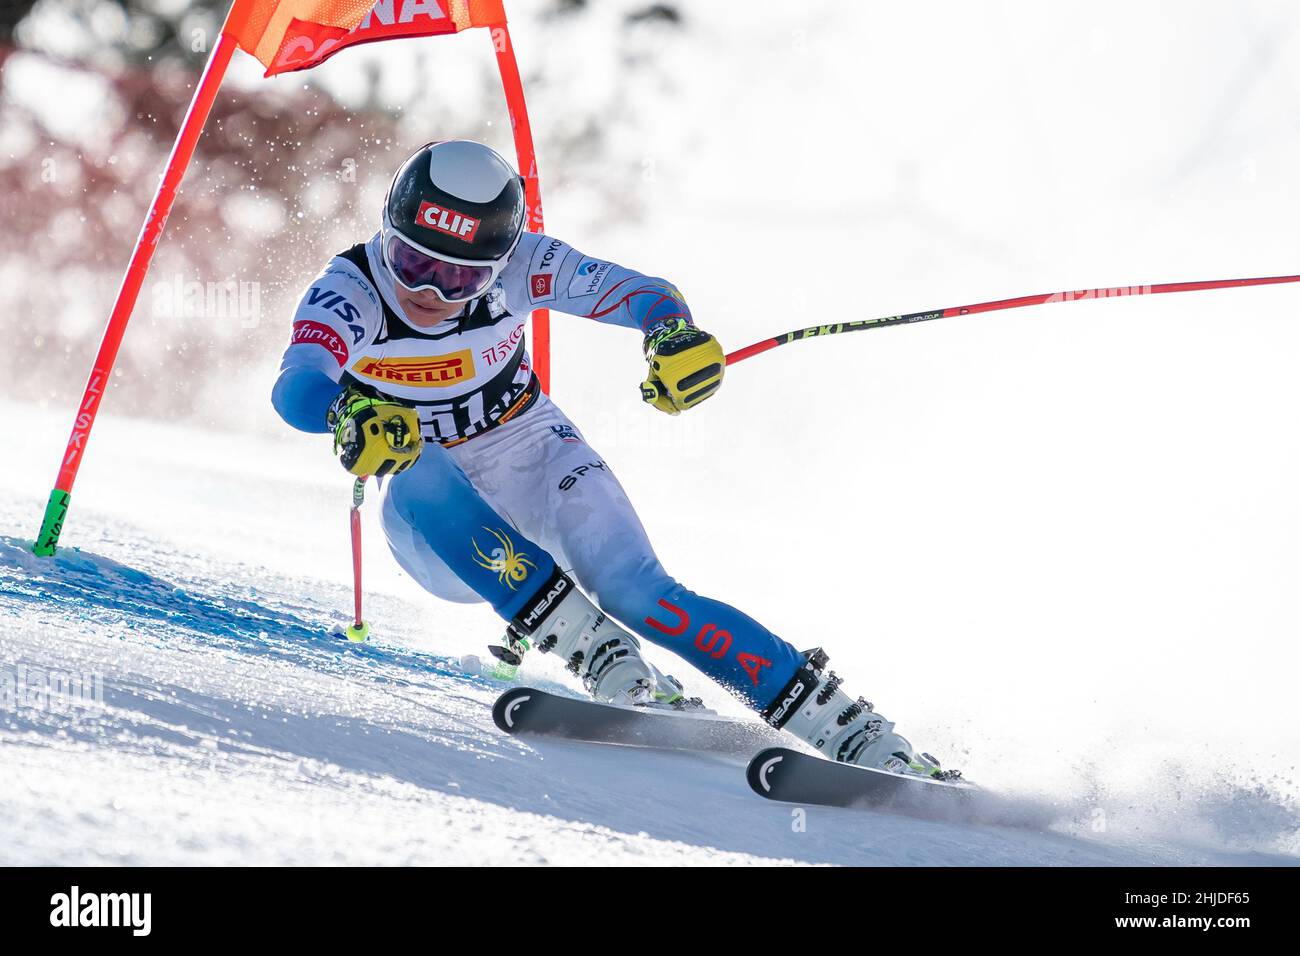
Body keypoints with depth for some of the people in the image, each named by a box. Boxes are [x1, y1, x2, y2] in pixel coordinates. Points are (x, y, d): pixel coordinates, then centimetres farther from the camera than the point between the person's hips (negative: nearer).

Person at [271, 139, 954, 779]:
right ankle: (589, 648, -32)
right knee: (419, 470, -34)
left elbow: (634, 290, -17)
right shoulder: (349, 291, -20)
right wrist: (352, 411, -61)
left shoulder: (514, 266, -16)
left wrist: (671, 331, -41)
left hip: (540, 468, 0)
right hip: (447, 536, 0)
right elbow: (295, 388, -37)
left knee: (636, 591, -25)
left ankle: (843, 726, -24)